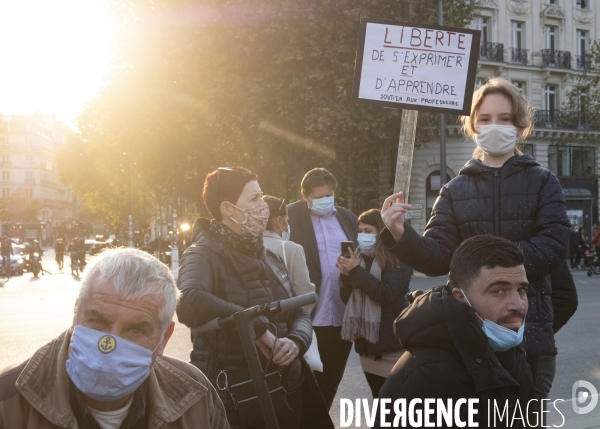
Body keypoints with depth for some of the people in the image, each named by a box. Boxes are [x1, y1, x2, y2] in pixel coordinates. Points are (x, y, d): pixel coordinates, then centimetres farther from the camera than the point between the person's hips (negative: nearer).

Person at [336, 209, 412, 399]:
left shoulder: (398, 258, -6)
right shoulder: (359, 256, 11)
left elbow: (386, 294, -18)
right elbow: (346, 298, 11)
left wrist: (356, 271, -18)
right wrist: (345, 276, -7)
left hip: (392, 341, -6)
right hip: (366, 340, 6)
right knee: (379, 401, 14)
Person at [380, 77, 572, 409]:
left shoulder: (542, 183, 2)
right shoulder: (455, 190, 6)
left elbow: (554, 247, -11)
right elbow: (437, 258, -4)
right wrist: (400, 236, -23)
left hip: (528, 332, -1)